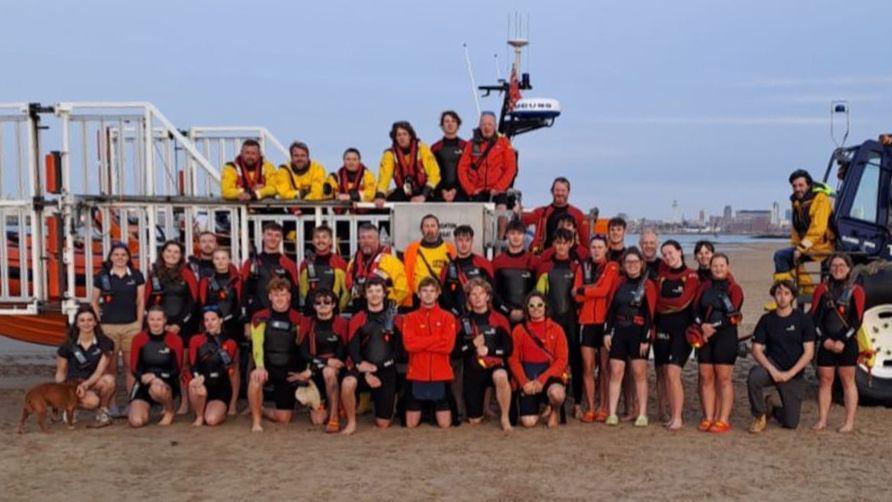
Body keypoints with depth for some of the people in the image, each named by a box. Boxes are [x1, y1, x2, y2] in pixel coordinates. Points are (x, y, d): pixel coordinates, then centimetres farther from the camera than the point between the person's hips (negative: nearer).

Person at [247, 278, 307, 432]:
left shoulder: (298, 319, 1)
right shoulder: (260, 318, -3)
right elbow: (257, 345, -13)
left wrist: (307, 371, -9)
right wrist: (260, 366, -29)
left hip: (289, 372, 2)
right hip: (268, 366, -2)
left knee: (284, 419, -1)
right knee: (256, 377, -39)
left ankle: (261, 411, 34)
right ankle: (256, 420, -19)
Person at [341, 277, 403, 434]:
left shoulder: (395, 319, 3)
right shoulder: (358, 319, 2)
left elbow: (399, 348, -1)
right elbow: (352, 349, -4)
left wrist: (375, 367, -12)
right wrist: (366, 373, -19)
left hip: (387, 371, 0)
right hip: (363, 369, 0)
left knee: (383, 424, 2)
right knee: (347, 383, -36)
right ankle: (351, 422, -13)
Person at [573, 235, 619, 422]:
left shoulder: (612, 267, 2)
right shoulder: (583, 267, 12)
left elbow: (604, 290, -12)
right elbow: (577, 296, 1)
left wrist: (583, 290, -3)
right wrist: (595, 290, -9)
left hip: (605, 321, -3)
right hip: (587, 320, 3)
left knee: (604, 366, 1)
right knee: (588, 366, 1)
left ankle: (603, 408, 7)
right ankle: (590, 408, 6)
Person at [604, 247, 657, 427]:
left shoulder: (648, 285, -2)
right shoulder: (619, 283, 9)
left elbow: (649, 314, -6)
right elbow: (611, 308, 11)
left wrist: (645, 339, -10)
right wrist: (608, 332, 4)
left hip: (638, 333, -3)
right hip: (619, 332, 3)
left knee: (639, 374, 1)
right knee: (616, 372, 0)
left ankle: (642, 415, 8)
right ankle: (612, 414, 2)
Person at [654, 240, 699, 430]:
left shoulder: (691, 276, -2)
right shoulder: (662, 274, 13)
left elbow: (683, 302, -11)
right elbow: (656, 302, 11)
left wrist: (663, 303, -1)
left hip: (682, 329, -5)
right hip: (662, 327, 5)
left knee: (673, 373, -14)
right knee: (663, 373, 2)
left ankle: (677, 418, -9)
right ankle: (672, 415, 12)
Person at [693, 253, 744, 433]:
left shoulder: (734, 289, 1)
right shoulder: (704, 287, 15)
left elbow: (732, 316, -9)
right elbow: (696, 310, 7)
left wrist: (713, 326, -10)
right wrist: (703, 326, -9)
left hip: (725, 336, -4)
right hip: (704, 336, 4)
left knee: (723, 378, -3)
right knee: (706, 377, 4)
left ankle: (723, 420, 1)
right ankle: (708, 418, 9)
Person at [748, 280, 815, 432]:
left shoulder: (803, 319, -3)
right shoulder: (766, 320, 1)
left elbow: (809, 353, -6)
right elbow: (757, 350, -2)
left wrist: (789, 374, -15)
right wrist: (772, 370, -18)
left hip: (795, 374, 0)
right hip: (772, 365, 0)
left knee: (791, 423, -2)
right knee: (754, 377, -36)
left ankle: (771, 408, 33)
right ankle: (760, 416, -11)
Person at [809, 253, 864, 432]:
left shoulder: (855, 291, -1)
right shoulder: (822, 289, 7)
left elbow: (857, 321, -7)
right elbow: (815, 316, 3)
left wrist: (842, 341, -14)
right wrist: (825, 339, -7)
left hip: (847, 344, -3)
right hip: (826, 343, 3)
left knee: (847, 382, 2)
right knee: (825, 381, 5)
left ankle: (849, 422, 5)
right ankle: (822, 421, 11)